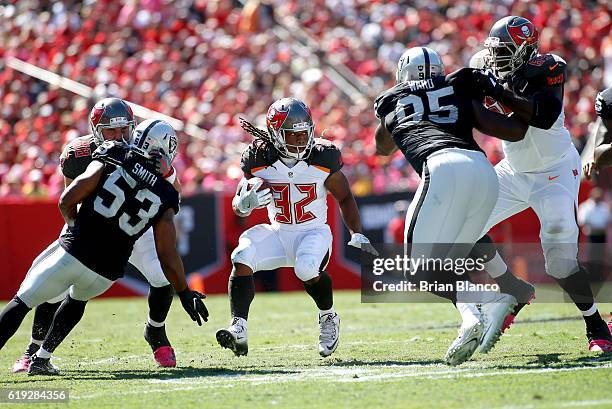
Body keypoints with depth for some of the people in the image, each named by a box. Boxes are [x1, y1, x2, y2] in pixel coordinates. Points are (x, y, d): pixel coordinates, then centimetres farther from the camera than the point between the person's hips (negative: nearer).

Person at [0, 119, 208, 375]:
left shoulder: (109, 161, 0)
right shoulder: (164, 197, 2)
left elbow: (66, 202, -4)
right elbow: (168, 256, 0)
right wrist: (185, 294, 11)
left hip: (72, 253, -2)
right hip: (105, 274, 3)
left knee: (21, 302, 9)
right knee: (77, 299, 34)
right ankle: (42, 359, 34)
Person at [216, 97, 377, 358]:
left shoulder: (322, 158, -12)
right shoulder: (259, 160, -9)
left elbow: (344, 198, 3)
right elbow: (238, 207, 0)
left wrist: (358, 236, -6)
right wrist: (246, 202, -24)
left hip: (313, 232, -2)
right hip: (278, 234, 2)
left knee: (307, 268, -33)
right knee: (242, 258, -25)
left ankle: (328, 317, -1)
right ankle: (238, 331, -30)